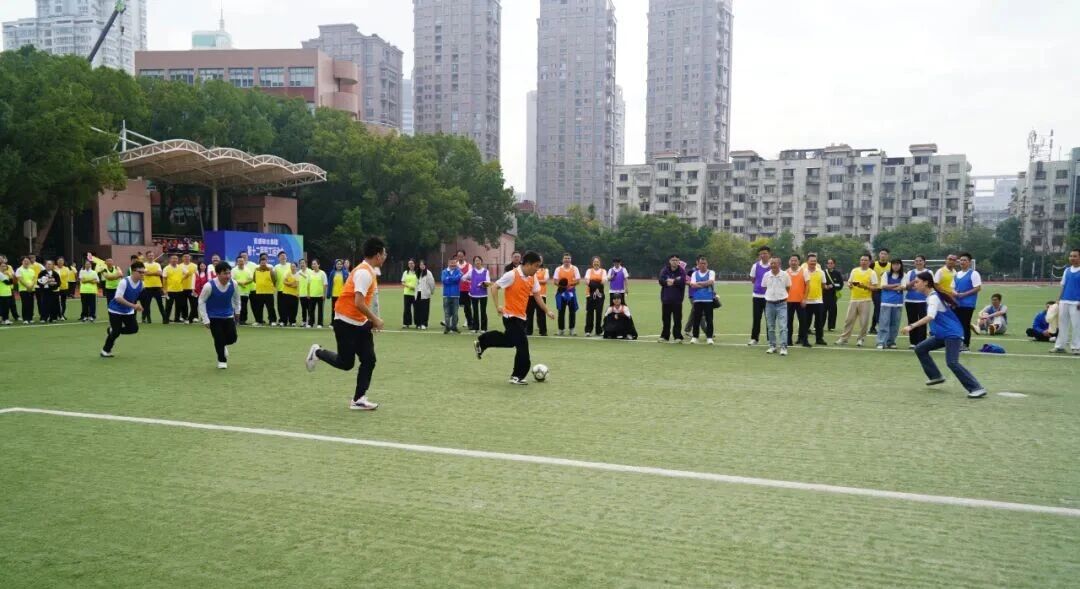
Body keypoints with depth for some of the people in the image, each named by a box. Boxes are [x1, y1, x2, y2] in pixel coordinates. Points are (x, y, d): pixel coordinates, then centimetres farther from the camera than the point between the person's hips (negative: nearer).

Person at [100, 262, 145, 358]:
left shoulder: (140, 283, -5)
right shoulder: (124, 282, -25)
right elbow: (118, 298, -31)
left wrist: (138, 306, 6)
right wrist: (133, 305, -37)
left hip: (128, 311, 6)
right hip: (116, 310, -6)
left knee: (134, 329, -7)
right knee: (116, 331, -6)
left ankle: (112, 331, 21)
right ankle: (105, 350, 17)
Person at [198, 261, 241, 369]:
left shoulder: (233, 284, -16)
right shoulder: (209, 286, -26)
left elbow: (236, 297, 5)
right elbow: (201, 301, -13)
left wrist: (237, 311, 14)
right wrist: (205, 319, -13)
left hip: (228, 315, 3)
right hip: (214, 317, -3)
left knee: (232, 338, 0)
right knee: (219, 339, -4)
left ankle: (223, 346, 37)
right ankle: (222, 360, 20)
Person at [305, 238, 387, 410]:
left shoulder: (368, 271, 10)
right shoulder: (364, 273, -20)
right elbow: (359, 303, -26)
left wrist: (371, 321, 12)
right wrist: (375, 320, -16)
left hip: (360, 323, 9)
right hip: (346, 322, -9)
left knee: (369, 360, 1)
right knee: (346, 363, -1)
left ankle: (358, 400, 6)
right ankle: (317, 352, 23)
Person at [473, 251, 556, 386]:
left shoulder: (532, 278, 6)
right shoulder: (512, 275, -17)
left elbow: (536, 295, 13)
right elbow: (494, 288, -14)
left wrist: (547, 311, 8)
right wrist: (498, 306, -22)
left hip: (521, 316, 9)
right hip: (511, 316, -9)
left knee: (509, 340, 15)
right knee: (523, 344, -9)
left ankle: (481, 342, 32)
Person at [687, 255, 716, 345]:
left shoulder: (711, 273, 5)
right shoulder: (694, 273, 9)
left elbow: (710, 282, -14)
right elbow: (693, 285, -5)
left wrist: (698, 283, -7)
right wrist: (705, 284, -10)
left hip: (708, 300, -1)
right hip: (697, 299, 1)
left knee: (709, 319, -1)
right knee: (696, 319, 4)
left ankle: (709, 337, 5)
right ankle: (695, 337, 13)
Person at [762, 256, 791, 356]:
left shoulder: (785, 275, -5)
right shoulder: (766, 275, 1)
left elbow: (788, 288, 7)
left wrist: (782, 296, 7)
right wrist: (771, 295, 11)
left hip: (781, 304, -3)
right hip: (769, 303, 3)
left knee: (782, 327, -8)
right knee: (770, 327, 10)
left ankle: (783, 347, -7)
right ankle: (772, 346, 19)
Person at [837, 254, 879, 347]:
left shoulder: (872, 273, -1)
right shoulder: (854, 270, 10)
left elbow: (875, 287, -5)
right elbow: (849, 283, 15)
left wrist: (865, 286, -20)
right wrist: (850, 285, -8)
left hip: (866, 300, -3)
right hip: (854, 299, 3)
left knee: (864, 321, -2)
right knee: (849, 319, 5)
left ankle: (861, 339, 9)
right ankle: (844, 338, 11)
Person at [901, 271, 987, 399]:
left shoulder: (933, 297, -19)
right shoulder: (931, 296, 10)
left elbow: (930, 317, -35)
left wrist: (911, 326, -42)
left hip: (952, 334, -10)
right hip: (942, 334, 10)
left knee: (952, 362, -20)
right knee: (920, 349, 12)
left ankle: (977, 388, -17)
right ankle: (936, 376, 18)